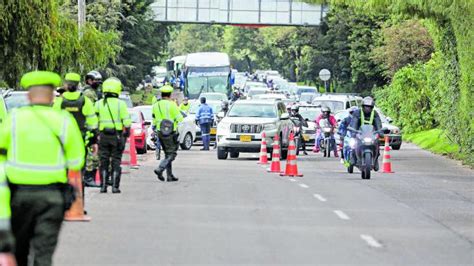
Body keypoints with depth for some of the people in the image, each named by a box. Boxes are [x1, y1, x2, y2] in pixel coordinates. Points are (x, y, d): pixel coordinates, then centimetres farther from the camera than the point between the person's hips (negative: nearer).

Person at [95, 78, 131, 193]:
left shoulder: (99, 104, 1)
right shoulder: (120, 104, -6)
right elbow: (126, 121, -6)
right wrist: (127, 132, 7)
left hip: (103, 136, 2)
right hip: (117, 135, -2)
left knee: (103, 161, 8)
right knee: (116, 161, 3)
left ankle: (103, 186, 7)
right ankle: (115, 186, 0)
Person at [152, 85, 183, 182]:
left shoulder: (156, 105, 8)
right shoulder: (171, 105, -11)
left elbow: (154, 120, 11)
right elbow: (179, 118, -10)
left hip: (160, 133, 7)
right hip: (170, 133, -7)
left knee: (167, 154, 15)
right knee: (172, 154, -3)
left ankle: (170, 175, 14)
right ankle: (160, 169, -21)